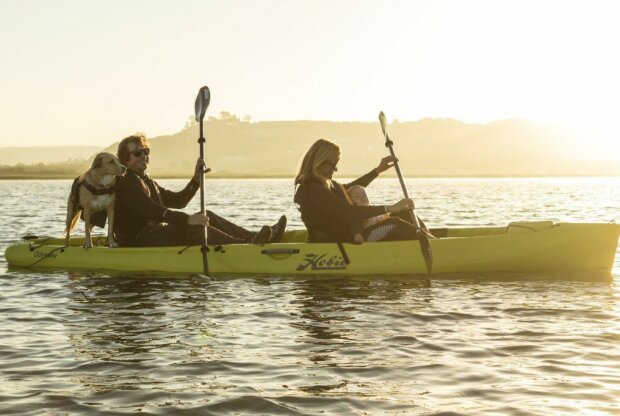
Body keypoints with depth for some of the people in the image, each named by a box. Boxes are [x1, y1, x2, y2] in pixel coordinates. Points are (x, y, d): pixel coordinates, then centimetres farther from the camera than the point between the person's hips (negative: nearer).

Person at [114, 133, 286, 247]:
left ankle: (261, 236, -7)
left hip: (155, 234, 10)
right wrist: (187, 219, -34)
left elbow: (178, 201, 22)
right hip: (138, 241, -10)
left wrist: (196, 179, 6)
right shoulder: (127, 184, -11)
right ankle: (245, 244, -42)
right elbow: (152, 210, -26)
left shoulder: (148, 183, 23)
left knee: (207, 216, 2)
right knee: (191, 229, -28)